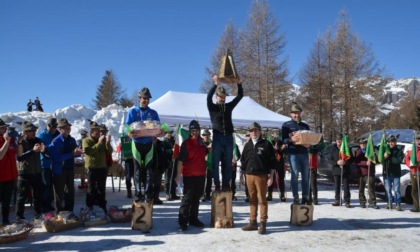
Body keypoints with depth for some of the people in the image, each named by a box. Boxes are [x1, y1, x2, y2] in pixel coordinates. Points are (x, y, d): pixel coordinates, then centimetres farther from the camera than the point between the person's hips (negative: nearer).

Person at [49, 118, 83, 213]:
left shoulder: (72, 140, 5)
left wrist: (78, 152, -13)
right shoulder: (56, 141, -14)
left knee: (70, 192, 16)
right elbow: (56, 157, -23)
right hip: (59, 170, -6)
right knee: (59, 193, 6)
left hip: (70, 169, 6)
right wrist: (71, 154, -26)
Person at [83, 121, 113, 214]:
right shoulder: (86, 141, -4)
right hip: (91, 168, -4)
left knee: (102, 188, 12)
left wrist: (108, 143, -13)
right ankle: (90, 207, 10)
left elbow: (109, 152, 4)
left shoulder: (102, 140, 10)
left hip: (102, 167, 5)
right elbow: (88, 151, -22)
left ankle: (102, 207, 21)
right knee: (91, 188, 1)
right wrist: (98, 143, -23)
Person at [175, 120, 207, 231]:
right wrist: (179, 174, -19)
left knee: (196, 198, 14)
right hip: (189, 175, -6)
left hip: (201, 175, 6)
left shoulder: (202, 143, 10)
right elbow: (180, 160, -14)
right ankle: (183, 221, 2)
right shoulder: (186, 143, -8)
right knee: (187, 198, -3)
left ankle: (193, 219, 25)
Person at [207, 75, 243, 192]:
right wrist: (215, 84, -25)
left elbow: (240, 96, 10)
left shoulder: (229, 106, 13)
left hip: (228, 137, 3)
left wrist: (239, 84, -4)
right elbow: (209, 97, -14)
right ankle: (217, 185, 5)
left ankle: (226, 184, 12)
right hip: (217, 137, -3)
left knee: (228, 162, 4)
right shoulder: (212, 107, 5)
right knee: (215, 162, -2)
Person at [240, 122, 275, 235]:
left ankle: (263, 223, 5)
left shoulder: (266, 144, -1)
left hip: (261, 176, -4)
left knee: (262, 200, -1)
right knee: (252, 199, 10)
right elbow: (243, 160, 19)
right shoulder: (247, 145, 13)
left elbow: (272, 162, -2)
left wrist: (271, 177, -6)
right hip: (249, 175, 4)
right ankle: (252, 222, 18)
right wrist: (245, 172, 12)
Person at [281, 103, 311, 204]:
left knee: (306, 176, 5)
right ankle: (295, 197, 2)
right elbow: (283, 140, -2)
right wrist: (291, 139, -22)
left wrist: (308, 144, -5)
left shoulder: (305, 126, 18)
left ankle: (305, 197, 13)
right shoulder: (286, 125, 5)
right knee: (295, 175, -4)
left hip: (304, 153, 4)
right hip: (293, 153, -4)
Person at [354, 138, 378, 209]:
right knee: (361, 189, 6)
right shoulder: (358, 152, 6)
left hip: (370, 172, 0)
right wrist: (366, 163, -22)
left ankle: (372, 203, 0)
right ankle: (362, 202, 17)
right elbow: (356, 162, -8)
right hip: (361, 172, 0)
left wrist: (371, 161, -15)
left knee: (371, 188, -5)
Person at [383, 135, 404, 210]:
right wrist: (384, 156, -15)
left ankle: (398, 205, -1)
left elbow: (399, 161, -16)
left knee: (396, 190, -5)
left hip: (395, 174, -3)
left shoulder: (399, 151, -1)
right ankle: (389, 204, 19)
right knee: (388, 190, 9)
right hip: (386, 173, 3)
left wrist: (389, 157, -19)